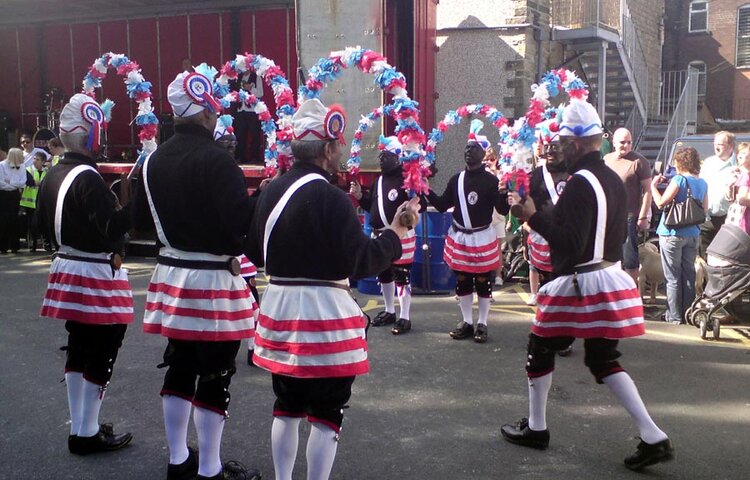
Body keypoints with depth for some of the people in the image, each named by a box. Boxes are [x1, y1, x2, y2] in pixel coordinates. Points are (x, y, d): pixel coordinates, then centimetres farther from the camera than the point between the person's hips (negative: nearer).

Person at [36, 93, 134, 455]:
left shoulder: (53, 175, 8)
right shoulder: (88, 178, -20)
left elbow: (43, 223, 18)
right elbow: (113, 230, -25)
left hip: (67, 269, 9)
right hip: (95, 276, -9)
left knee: (78, 349, 17)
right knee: (101, 353, 1)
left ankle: (78, 427, 27)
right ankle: (88, 434, 10)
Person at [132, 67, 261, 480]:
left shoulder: (155, 159, 7)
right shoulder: (215, 159, -17)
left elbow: (140, 219, 16)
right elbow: (242, 219, -25)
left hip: (171, 274, 8)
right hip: (212, 280, -8)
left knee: (179, 366, 17)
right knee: (214, 374, 3)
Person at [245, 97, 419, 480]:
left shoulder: (271, 192, 5)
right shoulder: (330, 198, -17)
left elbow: (255, 252, 13)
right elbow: (361, 262, -18)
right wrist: (396, 230, -6)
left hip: (279, 306, 8)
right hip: (323, 312, -7)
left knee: (287, 406, 20)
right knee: (326, 414, 6)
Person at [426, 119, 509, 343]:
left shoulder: (491, 180, -8)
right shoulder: (456, 179, 5)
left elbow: (503, 210, -12)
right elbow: (442, 205, 8)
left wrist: (503, 192, -30)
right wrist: (427, 192, -5)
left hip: (483, 237, -4)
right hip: (459, 237, 4)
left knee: (483, 282, 5)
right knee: (462, 282, 11)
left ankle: (482, 324, 17)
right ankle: (466, 322, 24)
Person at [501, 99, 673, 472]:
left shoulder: (580, 183, -19)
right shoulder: (612, 179, 9)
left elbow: (570, 243, -24)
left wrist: (533, 216, -18)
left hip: (580, 285, -8)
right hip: (611, 277, 8)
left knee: (540, 349, 11)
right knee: (603, 360, 15)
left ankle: (535, 428, 24)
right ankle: (653, 438, 7)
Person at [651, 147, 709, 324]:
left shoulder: (679, 179, -14)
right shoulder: (703, 183, 7)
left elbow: (661, 202, -17)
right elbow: (704, 209, 15)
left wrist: (653, 185, -5)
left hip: (672, 234, -7)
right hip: (693, 234, 7)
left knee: (673, 278, 1)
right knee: (689, 275, 14)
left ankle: (674, 316, 5)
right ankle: (688, 314, 21)